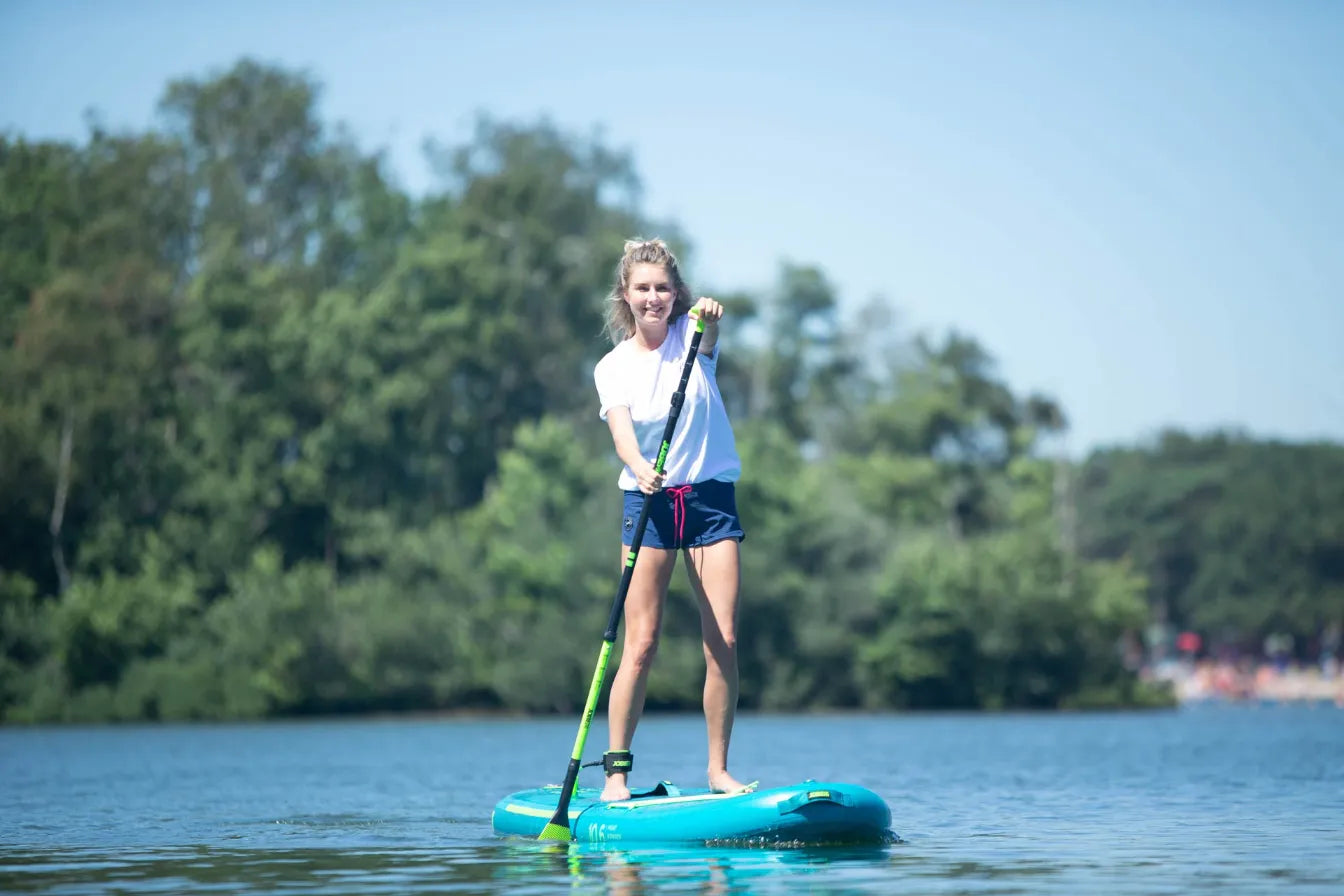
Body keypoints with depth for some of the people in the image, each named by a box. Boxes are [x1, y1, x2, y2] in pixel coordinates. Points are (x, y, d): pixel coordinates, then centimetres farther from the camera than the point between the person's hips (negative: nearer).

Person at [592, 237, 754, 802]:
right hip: (648, 501, -1)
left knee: (722, 641, -5)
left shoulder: (691, 336, 3)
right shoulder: (613, 367, 2)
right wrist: (641, 469, -37)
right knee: (640, 645, -6)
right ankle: (616, 772, 1)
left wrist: (710, 315, -48)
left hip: (710, 498, 1)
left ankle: (718, 770, 5)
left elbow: (709, 334, -24)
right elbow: (621, 434, -14)